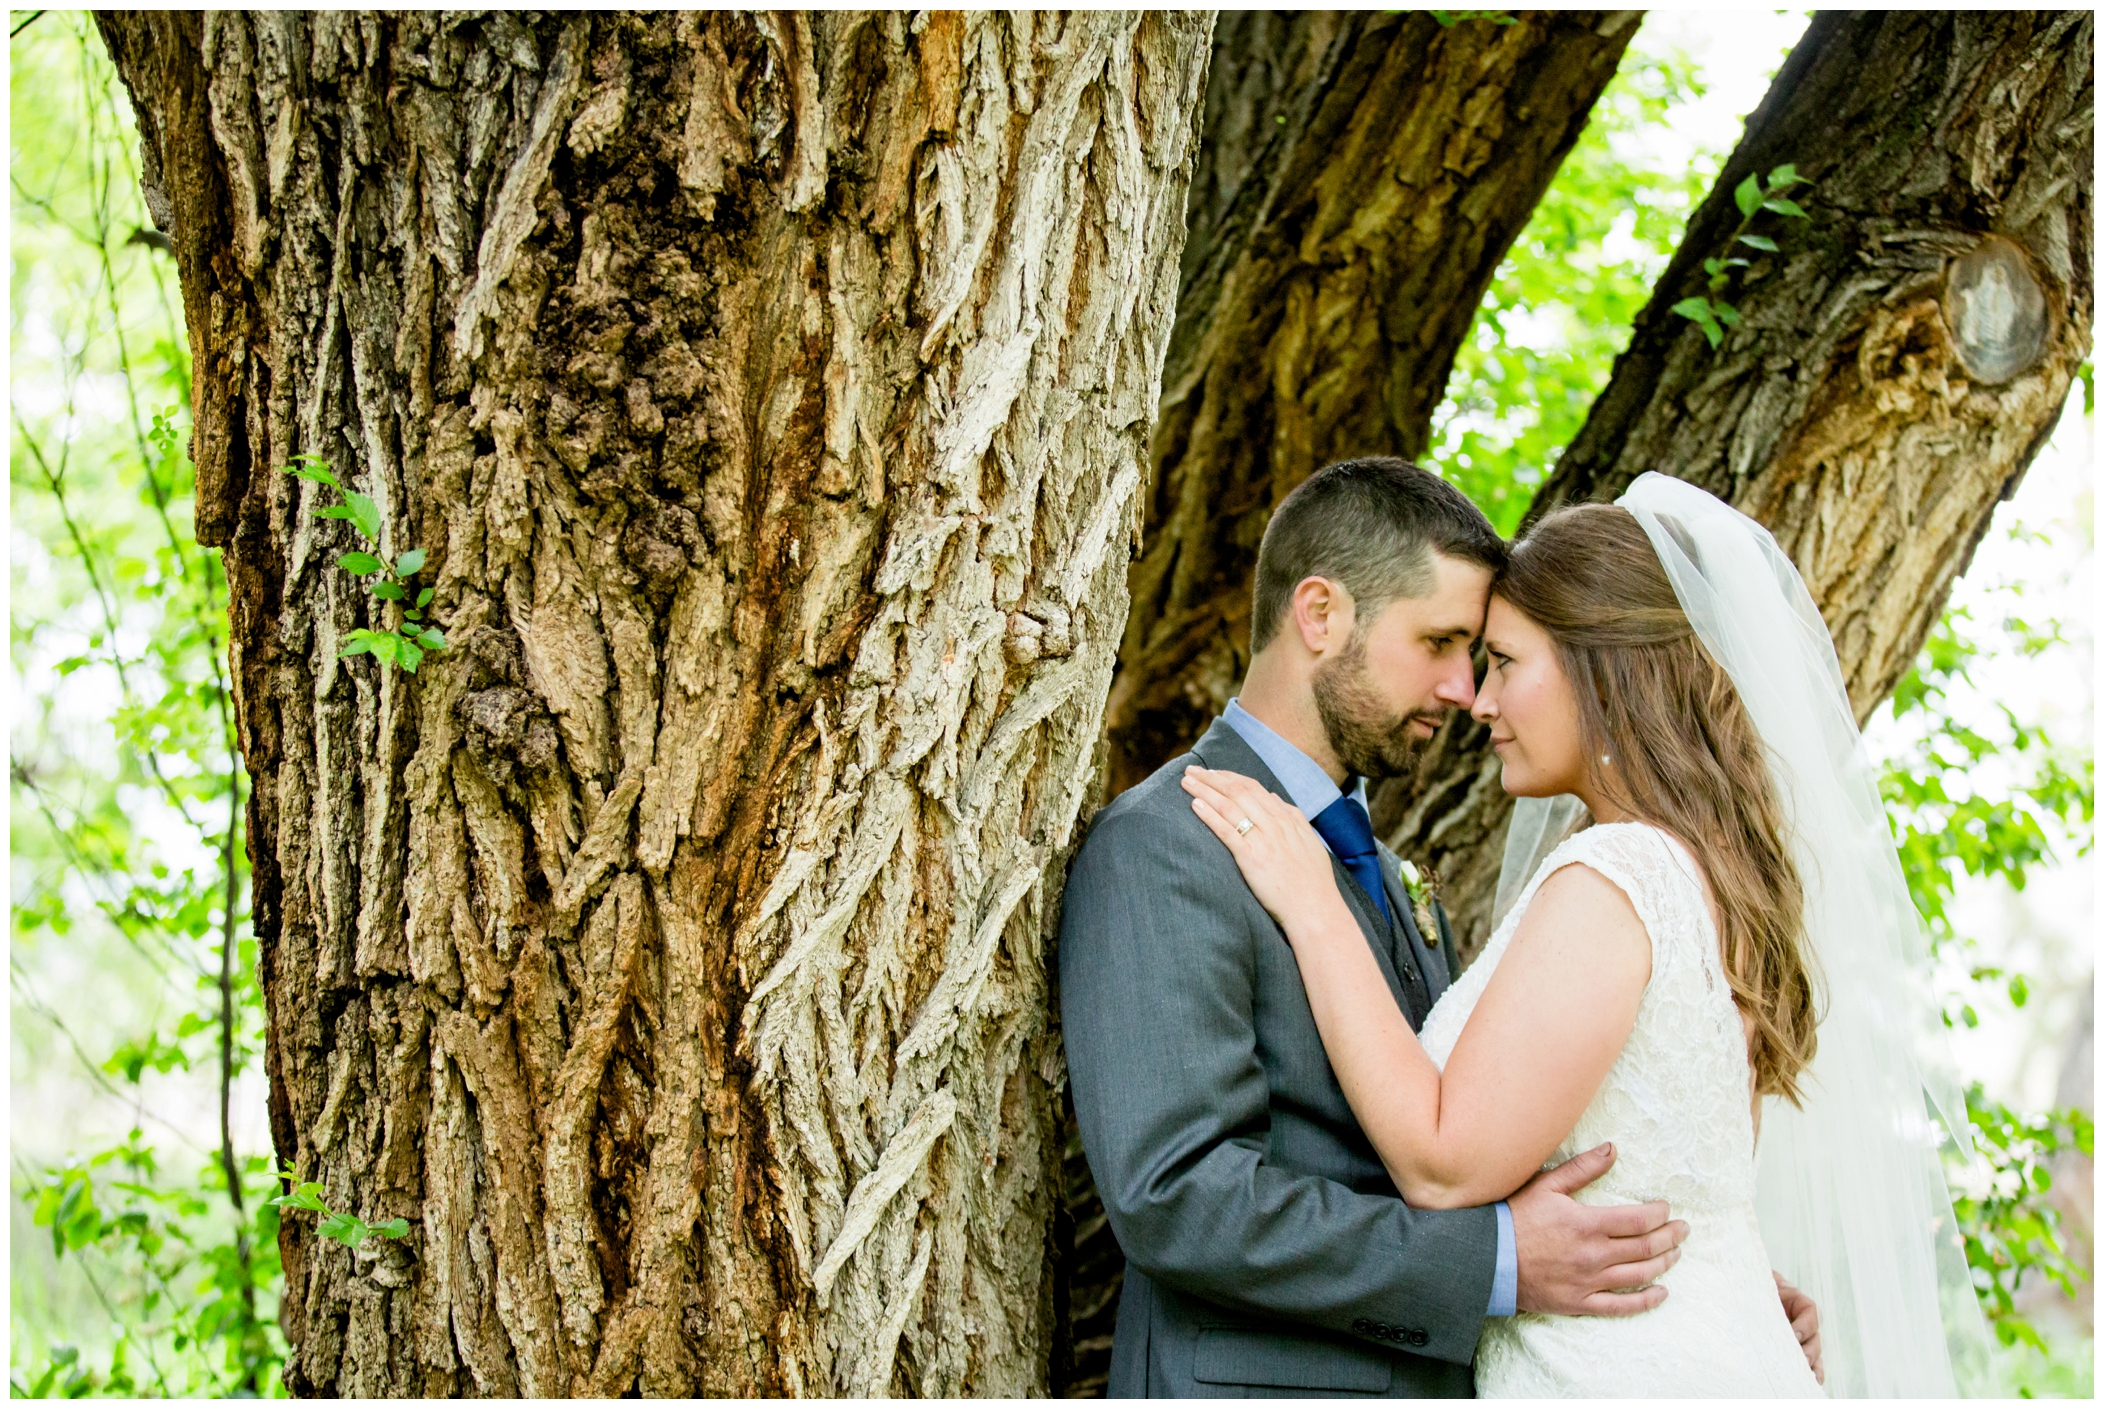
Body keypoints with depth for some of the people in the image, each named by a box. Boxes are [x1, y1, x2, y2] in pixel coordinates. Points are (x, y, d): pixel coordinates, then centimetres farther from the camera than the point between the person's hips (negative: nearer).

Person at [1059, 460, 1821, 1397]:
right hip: (1255, 1382, -8)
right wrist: (1497, 1264, -22)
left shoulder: (1383, 881, 17)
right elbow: (1176, 1195, -22)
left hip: (1430, 1379, 8)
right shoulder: (1157, 850, -13)